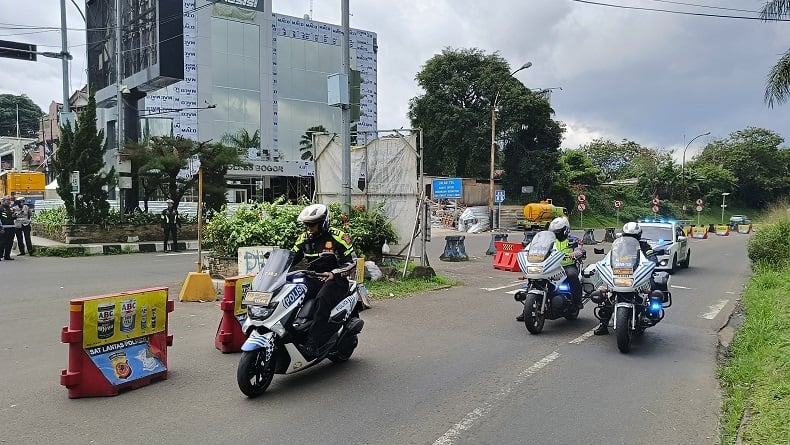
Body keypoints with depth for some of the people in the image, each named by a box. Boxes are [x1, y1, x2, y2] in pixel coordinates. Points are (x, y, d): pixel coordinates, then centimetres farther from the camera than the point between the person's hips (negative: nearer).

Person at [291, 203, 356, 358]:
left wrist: (334, 273, -22)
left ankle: (314, 342, -41)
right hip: (313, 279, 6)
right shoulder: (305, 238, 12)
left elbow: (351, 261, -7)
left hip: (335, 280, -6)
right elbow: (291, 258, 17)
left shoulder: (338, 236, -5)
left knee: (322, 299, -37)